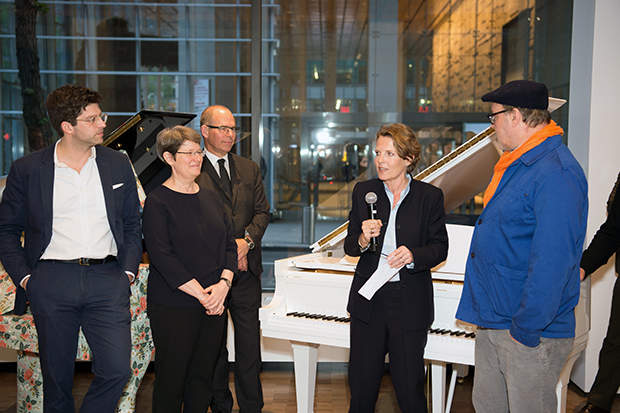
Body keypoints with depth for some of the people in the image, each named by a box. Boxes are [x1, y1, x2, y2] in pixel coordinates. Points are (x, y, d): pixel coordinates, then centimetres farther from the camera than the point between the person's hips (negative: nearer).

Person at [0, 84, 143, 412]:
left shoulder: (118, 164, 7)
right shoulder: (27, 169, 2)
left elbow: (132, 224, 14)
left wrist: (128, 270, 3)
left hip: (107, 280, 1)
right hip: (51, 283, -1)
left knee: (117, 370, -7)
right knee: (56, 378, 11)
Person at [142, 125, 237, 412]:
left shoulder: (210, 198, 12)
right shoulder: (158, 201, -7)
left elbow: (229, 244, 10)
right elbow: (161, 256, -15)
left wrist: (223, 283, -7)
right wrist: (200, 293, -17)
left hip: (214, 303, 5)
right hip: (174, 307, -5)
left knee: (203, 377, 12)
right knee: (172, 379, 5)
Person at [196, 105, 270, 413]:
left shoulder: (249, 169, 13)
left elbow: (262, 212, 9)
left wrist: (247, 240, -9)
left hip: (246, 269, 4)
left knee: (249, 341, 9)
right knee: (214, 344, 10)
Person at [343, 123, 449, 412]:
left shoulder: (430, 196, -3)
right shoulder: (363, 192, 3)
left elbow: (440, 248, -1)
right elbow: (349, 247, 4)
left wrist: (413, 255, -21)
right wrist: (362, 240, -18)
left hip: (410, 303, -2)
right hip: (368, 301, 2)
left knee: (409, 386, 8)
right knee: (361, 383, 12)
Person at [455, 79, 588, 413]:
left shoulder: (556, 173, -22)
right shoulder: (516, 165, 12)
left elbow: (552, 263, -26)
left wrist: (525, 329, -21)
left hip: (530, 334, -9)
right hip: (492, 322, 9)